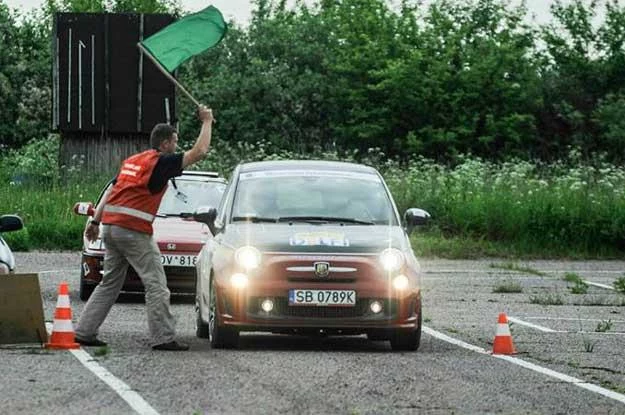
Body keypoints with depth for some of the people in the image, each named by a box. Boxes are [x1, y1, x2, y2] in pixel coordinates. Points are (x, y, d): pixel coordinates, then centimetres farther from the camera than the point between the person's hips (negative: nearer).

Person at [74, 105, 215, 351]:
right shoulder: (161, 162, -5)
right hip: (134, 230, -8)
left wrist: (96, 221, 19)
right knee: (155, 285, -4)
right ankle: (164, 338, -7)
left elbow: (111, 191, 19)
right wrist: (207, 122, 4)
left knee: (110, 284, 15)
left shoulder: (132, 161, 20)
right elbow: (200, 151, -8)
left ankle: (84, 332, 12)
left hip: (110, 227, 8)